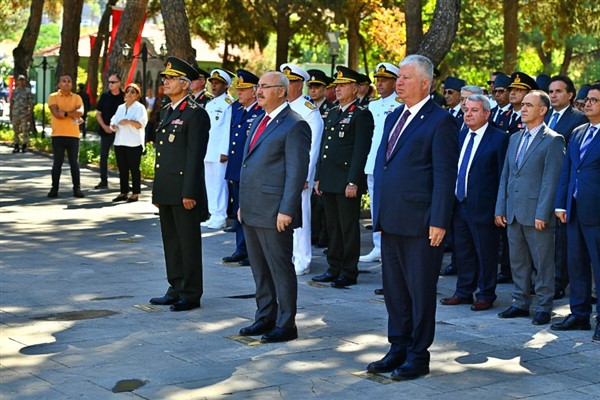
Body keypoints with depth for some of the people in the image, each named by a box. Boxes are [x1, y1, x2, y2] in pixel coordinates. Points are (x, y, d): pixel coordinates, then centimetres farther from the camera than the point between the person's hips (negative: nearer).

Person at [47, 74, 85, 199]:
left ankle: (77, 188, 6)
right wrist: (72, 114, -9)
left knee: (74, 163, 4)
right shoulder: (53, 97, 3)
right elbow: (56, 113, -12)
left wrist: (64, 112, -13)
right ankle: (54, 188, 8)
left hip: (73, 135, 2)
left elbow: (80, 111, -8)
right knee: (57, 163, 3)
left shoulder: (76, 98, 9)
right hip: (58, 135, -2)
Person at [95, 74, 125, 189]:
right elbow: (98, 113, 6)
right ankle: (103, 181, 11)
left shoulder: (124, 97, 0)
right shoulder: (105, 96, 4)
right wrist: (104, 126, -7)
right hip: (106, 131, 2)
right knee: (103, 156, 3)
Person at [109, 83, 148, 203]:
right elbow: (114, 120, 18)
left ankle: (135, 193, 2)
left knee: (134, 168, -3)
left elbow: (141, 124, -12)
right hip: (120, 142, 6)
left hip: (134, 143, -6)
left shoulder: (140, 108, -2)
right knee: (122, 169, 8)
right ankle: (123, 192, 15)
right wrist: (113, 126, -4)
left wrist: (128, 122, -24)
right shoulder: (120, 108, 18)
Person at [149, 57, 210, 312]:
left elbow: (195, 155, -16)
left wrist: (190, 193, -19)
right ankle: (176, 289, 24)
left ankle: (191, 295, 7)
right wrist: (157, 189, 18)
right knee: (171, 241, 14)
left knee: (188, 242, -1)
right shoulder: (166, 111, 16)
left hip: (184, 191, -9)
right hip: (166, 191, 9)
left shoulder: (195, 114, -11)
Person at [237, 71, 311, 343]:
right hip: (252, 211, 9)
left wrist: (286, 211, -19)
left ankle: (285, 325, 8)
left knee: (281, 269, 0)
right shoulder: (259, 122, 17)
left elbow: (297, 172, -15)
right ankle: (265, 318, 27)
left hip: (275, 212, -9)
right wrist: (243, 204, 18)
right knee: (259, 269, 16)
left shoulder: (294, 125, -11)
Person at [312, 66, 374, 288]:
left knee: (349, 228, 0)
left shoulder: (361, 115, -8)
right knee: (333, 227, 13)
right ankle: (334, 268, 20)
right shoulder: (333, 113, 17)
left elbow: (361, 151, -14)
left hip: (347, 182, -8)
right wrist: (318, 177, 15)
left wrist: (353, 182, -18)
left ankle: (349, 272, 6)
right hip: (329, 182, 8)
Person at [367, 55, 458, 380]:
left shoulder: (440, 121, -9)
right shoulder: (393, 117, 15)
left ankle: (418, 356, 13)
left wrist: (439, 222, -17)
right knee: (394, 290, 15)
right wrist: (380, 214, 15)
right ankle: (398, 350, 26)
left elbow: (444, 175, -13)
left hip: (420, 224, -8)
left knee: (420, 291, 3)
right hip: (391, 222, 8)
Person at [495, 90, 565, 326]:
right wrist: (500, 209, 10)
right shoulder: (515, 139, 15)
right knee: (517, 260, 13)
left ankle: (544, 307, 10)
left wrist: (542, 214, -17)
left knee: (542, 262, 1)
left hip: (536, 214, -7)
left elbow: (551, 180, -12)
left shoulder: (553, 141, -7)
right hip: (514, 213, 7)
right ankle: (521, 303, 23)